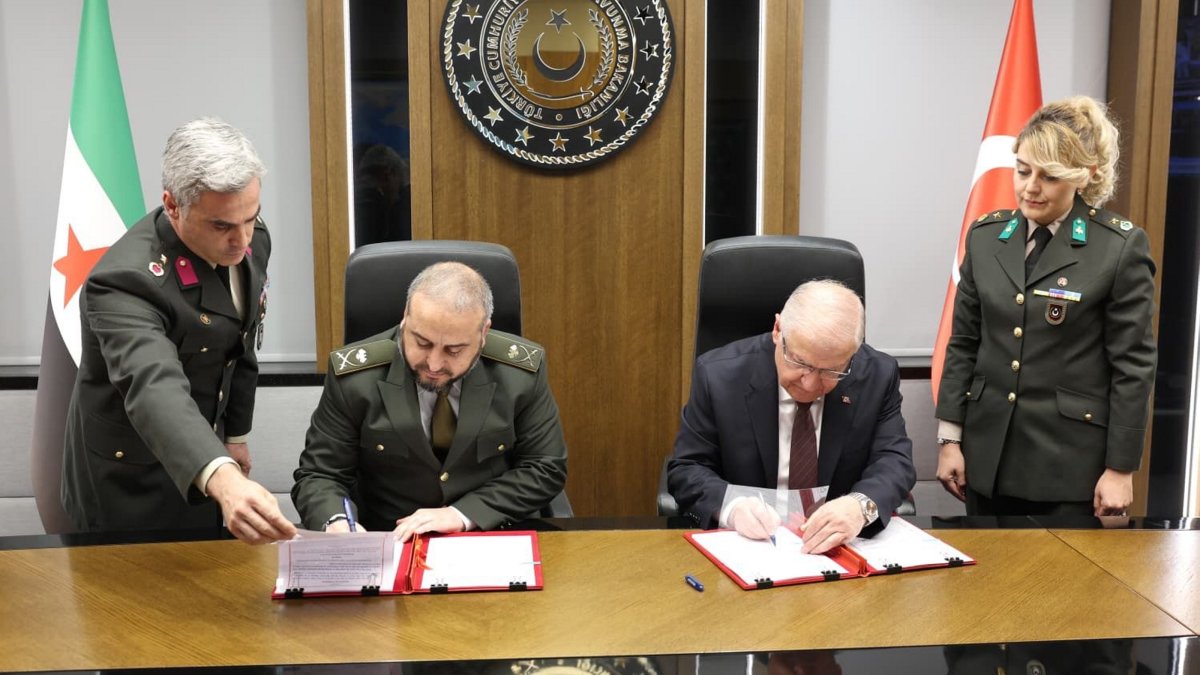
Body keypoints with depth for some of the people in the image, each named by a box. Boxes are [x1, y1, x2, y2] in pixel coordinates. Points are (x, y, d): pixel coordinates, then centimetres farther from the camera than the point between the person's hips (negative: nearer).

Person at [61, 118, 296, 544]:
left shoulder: (250, 241, -9)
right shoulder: (127, 281, -33)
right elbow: (155, 392, -49)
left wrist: (235, 434, 14)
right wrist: (223, 480, -65)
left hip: (201, 468, 7)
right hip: (132, 489, -7)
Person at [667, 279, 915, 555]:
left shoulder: (878, 376, -6)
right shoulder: (719, 375, -10)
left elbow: (894, 460, -8)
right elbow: (686, 470, -6)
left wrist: (862, 505, -29)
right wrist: (730, 507, -27)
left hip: (837, 544, 1)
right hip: (749, 540, 0)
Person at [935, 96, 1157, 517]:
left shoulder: (1120, 247, -8)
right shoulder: (985, 236, 5)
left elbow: (1133, 367, -7)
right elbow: (963, 344, 8)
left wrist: (1121, 468, -8)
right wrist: (949, 438, 4)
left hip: (1069, 463, -4)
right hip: (988, 454, 4)